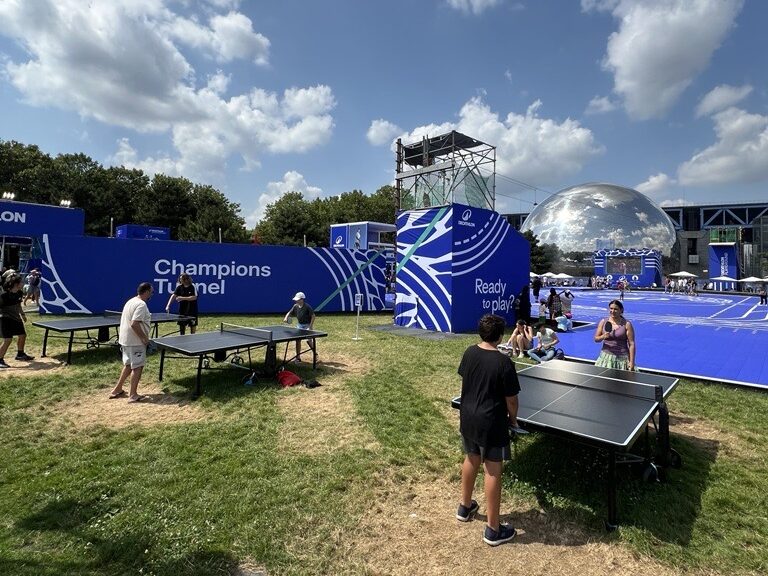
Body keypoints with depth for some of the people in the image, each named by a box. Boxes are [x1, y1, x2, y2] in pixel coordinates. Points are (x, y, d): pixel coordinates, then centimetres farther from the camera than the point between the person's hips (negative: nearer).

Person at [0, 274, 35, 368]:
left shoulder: (19, 293, 0)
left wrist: (22, 314, 26)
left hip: (16, 318, 8)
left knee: (22, 335, 19)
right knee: (8, 340, -11)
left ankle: (20, 354, 39)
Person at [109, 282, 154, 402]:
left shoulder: (131, 301, 12)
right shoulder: (141, 304, -20)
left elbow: (128, 321, 18)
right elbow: (134, 324, -28)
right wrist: (145, 338, -20)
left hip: (126, 339, 10)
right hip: (135, 341, -10)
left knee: (128, 365, 21)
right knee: (138, 366, 0)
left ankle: (117, 390, 28)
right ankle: (133, 395, 6)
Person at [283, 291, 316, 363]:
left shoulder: (307, 307, -17)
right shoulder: (295, 306, -1)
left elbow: (313, 316, -15)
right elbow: (289, 313, 8)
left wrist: (310, 326, -19)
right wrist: (286, 318, -14)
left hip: (307, 325, -6)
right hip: (300, 325, 6)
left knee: (309, 341, -9)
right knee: (298, 340, 2)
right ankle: (298, 357, 12)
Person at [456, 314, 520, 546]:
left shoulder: (469, 353, -4)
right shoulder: (503, 363, -22)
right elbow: (511, 399, -14)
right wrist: (513, 419, 4)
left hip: (468, 417, 7)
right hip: (491, 423, -6)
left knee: (471, 459, 24)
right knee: (492, 471, 6)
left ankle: (465, 507, 43)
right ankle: (493, 530, 19)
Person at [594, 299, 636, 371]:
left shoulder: (626, 324, -4)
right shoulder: (603, 322, 4)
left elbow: (631, 344, -6)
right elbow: (596, 339, 6)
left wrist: (631, 362, -11)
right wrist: (603, 336, -16)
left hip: (622, 358, -2)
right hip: (606, 357, 2)